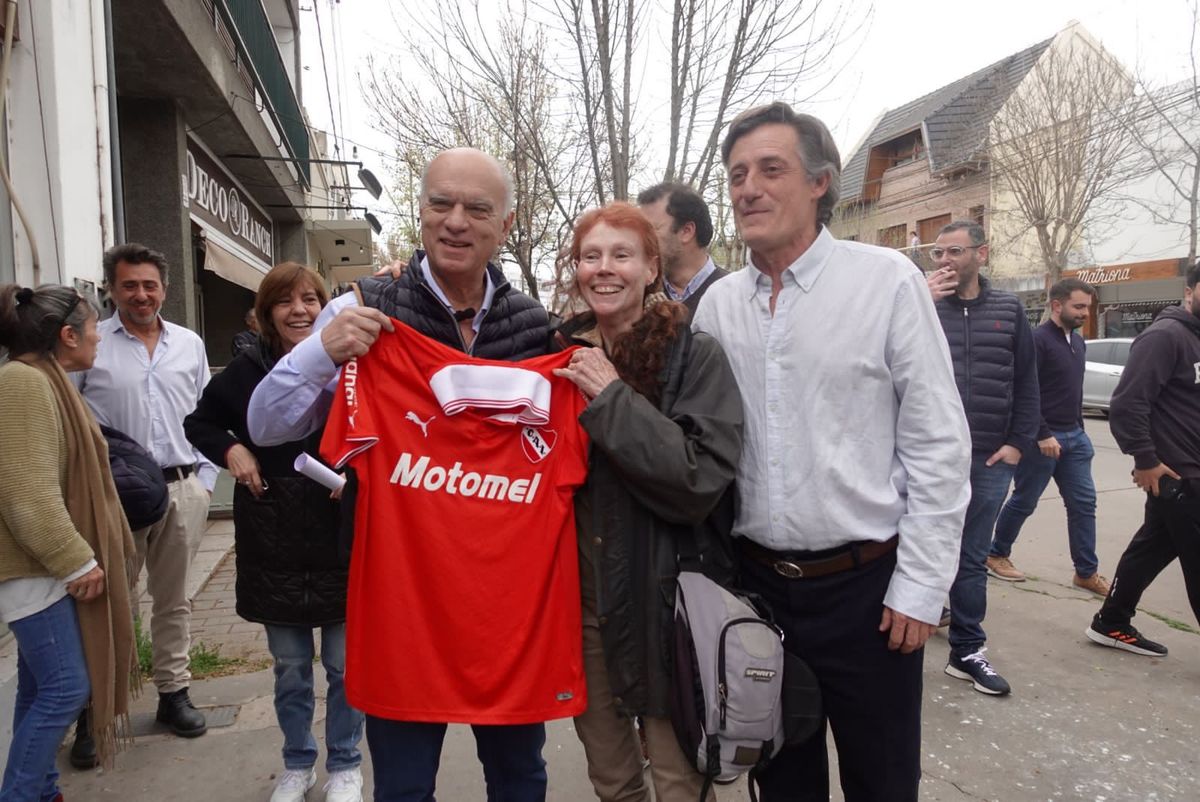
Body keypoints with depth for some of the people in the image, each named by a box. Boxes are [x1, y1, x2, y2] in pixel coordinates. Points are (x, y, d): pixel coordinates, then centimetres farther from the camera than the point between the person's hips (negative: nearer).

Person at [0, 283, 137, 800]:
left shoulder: (47, 382, 16)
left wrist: (82, 555, 25)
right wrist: (76, 561, -20)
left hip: (51, 564, 10)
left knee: (42, 685, 15)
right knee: (66, 686, -7)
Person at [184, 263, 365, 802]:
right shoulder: (248, 370, 1)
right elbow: (199, 423, 14)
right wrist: (230, 449, -3)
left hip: (341, 537, -2)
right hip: (274, 540, 2)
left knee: (344, 664, 10)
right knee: (289, 666, 16)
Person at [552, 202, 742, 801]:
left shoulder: (696, 356, -9)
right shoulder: (562, 357, 5)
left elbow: (704, 477, -20)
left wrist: (613, 398, -21)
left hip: (665, 595, -4)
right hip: (582, 594, 4)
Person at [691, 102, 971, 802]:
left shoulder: (887, 280, -9)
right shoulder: (719, 303, 2)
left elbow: (939, 443, -9)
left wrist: (920, 586, -10)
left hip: (867, 584, -3)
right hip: (756, 580, 3)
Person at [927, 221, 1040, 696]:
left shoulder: (1009, 310, 7)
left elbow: (1026, 384, 9)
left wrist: (1019, 443, 2)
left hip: (988, 461, 2)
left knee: (972, 560, 12)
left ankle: (967, 652, 24)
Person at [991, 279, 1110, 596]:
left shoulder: (1078, 342, 12)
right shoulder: (1038, 340, -15)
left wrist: (1078, 427, 16)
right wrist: (1042, 435, -22)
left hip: (1075, 436, 8)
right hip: (1043, 438, -8)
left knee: (1084, 503, 7)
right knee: (1024, 502, 4)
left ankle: (1087, 572, 15)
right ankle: (996, 555, 22)